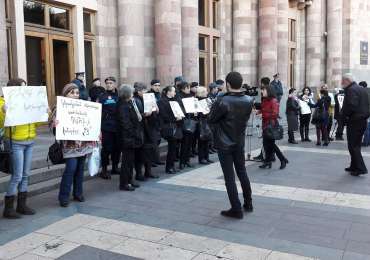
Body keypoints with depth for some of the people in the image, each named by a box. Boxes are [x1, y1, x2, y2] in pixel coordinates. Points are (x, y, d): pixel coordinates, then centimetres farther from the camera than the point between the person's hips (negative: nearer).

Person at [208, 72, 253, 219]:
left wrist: (215, 106, 1)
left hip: (224, 144, -5)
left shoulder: (223, 101, -21)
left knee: (229, 177, 1)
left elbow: (210, 119, -11)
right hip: (240, 142, 5)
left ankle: (236, 210, 6)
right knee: (242, 172, 19)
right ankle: (248, 204, 29)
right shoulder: (249, 101, -4)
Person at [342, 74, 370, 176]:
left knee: (353, 146, -4)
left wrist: (345, 114, -12)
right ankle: (354, 166, 25)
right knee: (356, 145, 17)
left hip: (354, 121, -10)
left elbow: (351, 106, -26)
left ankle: (360, 168, -5)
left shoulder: (351, 90, -15)